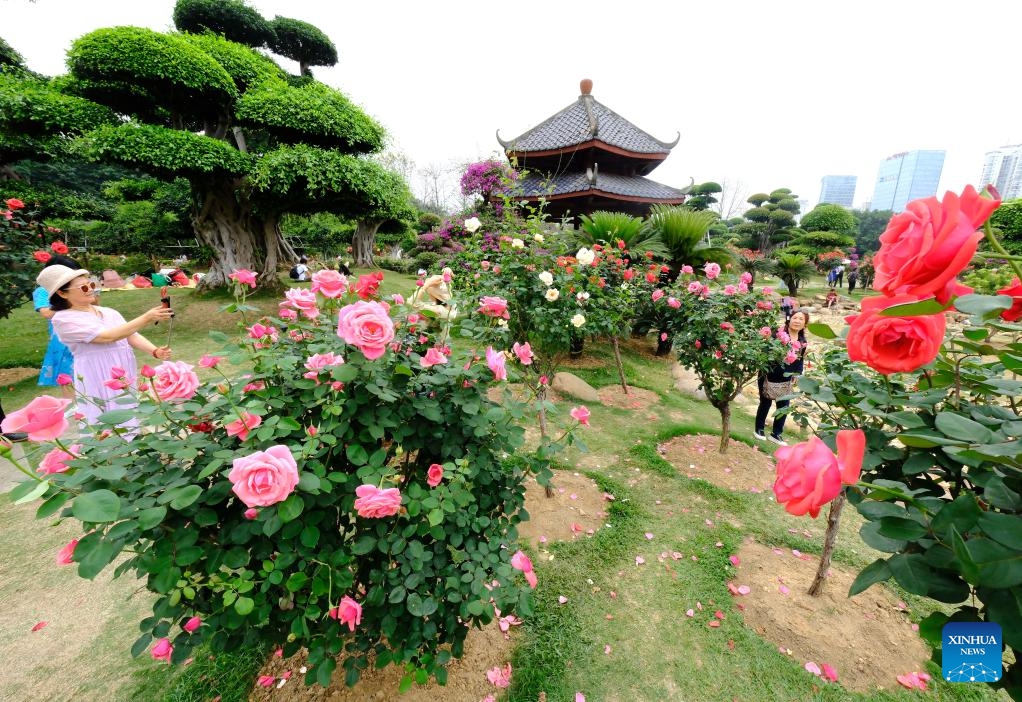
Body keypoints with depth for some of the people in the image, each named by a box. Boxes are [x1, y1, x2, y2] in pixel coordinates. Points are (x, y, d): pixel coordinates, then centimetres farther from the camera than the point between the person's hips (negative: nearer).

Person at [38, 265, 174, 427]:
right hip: (99, 382, -5)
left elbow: (131, 336, 6)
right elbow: (108, 336, -20)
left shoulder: (108, 312, 10)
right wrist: (147, 318, -27)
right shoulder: (63, 319, -8)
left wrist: (155, 351, -14)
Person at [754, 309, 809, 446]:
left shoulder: (803, 341, 5)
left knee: (784, 407, 9)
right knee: (765, 404, 9)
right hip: (769, 377, -5)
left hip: (786, 380, 6)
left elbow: (800, 360, 13)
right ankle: (759, 428, 28)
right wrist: (765, 372, -20)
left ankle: (776, 433, 24)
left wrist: (796, 375, 2)